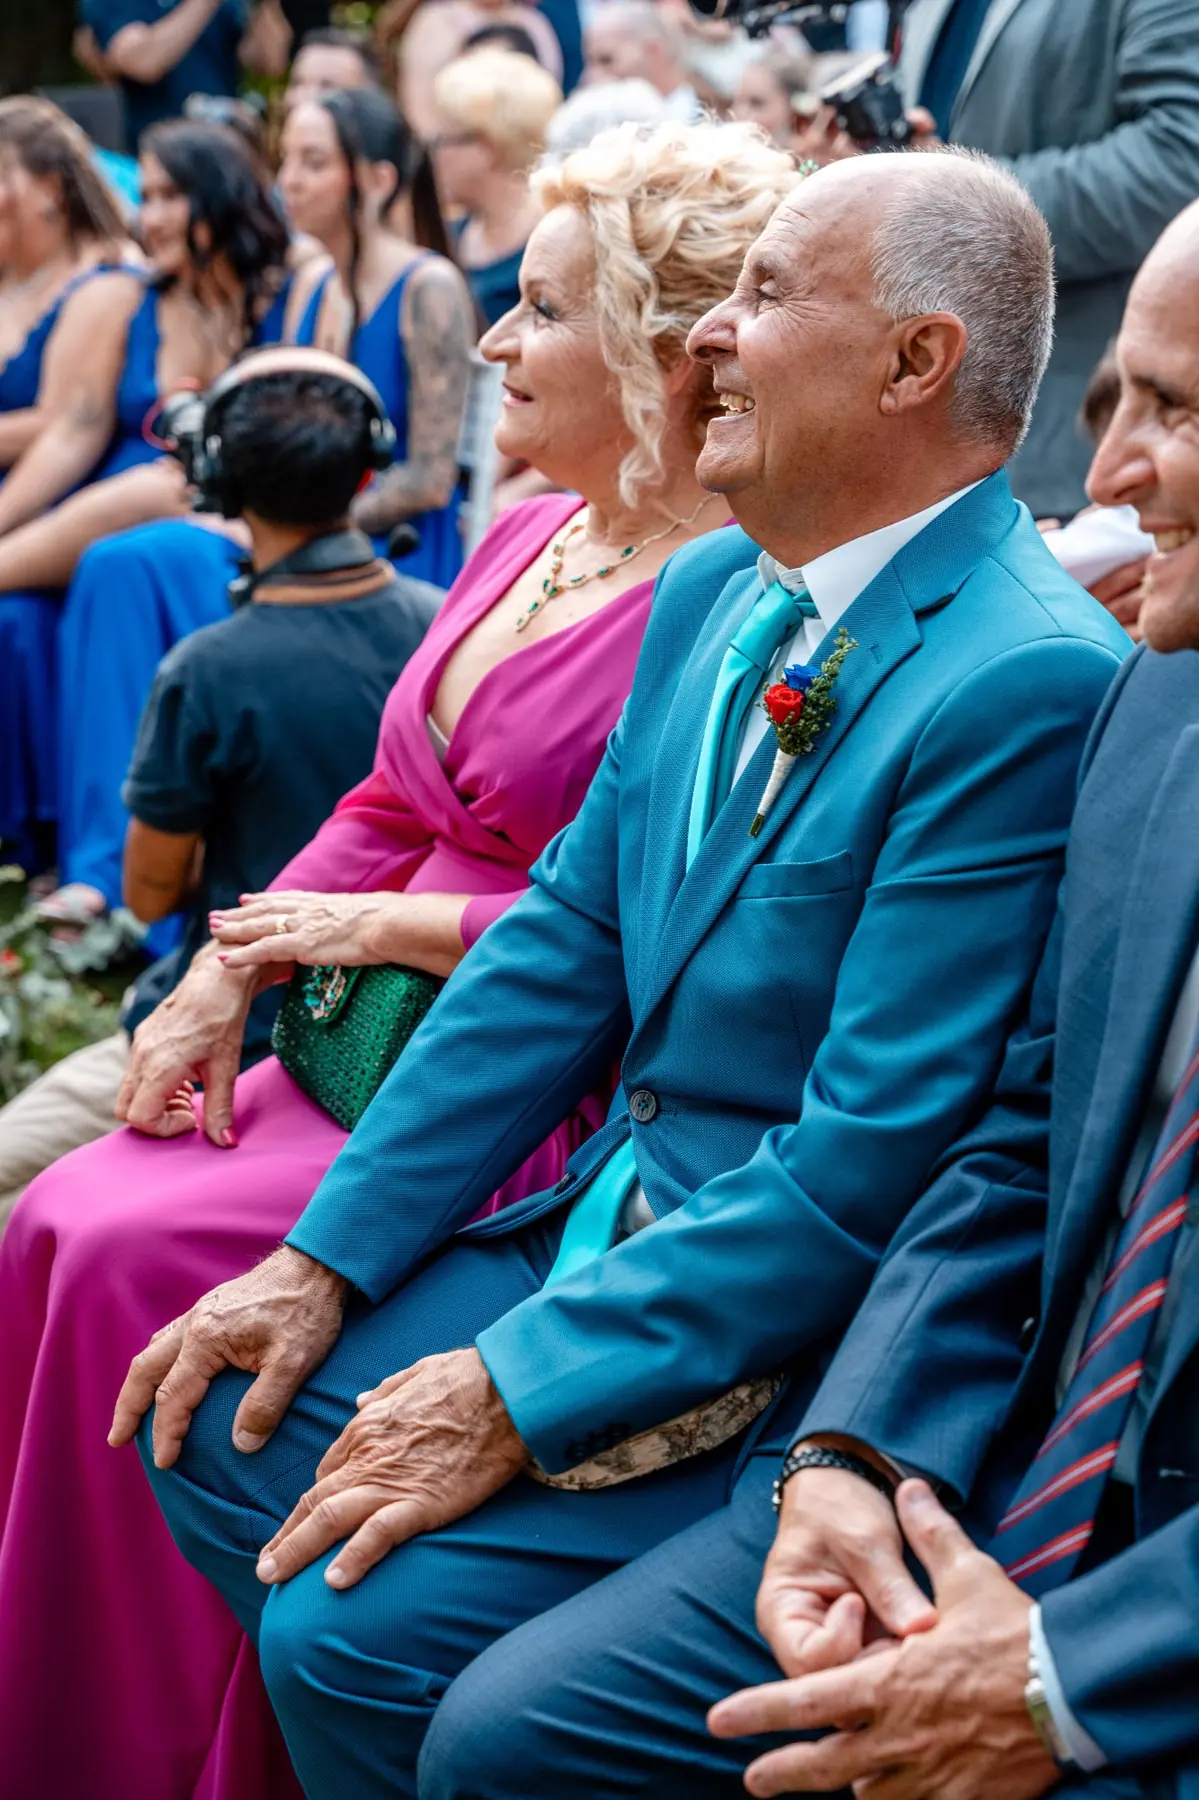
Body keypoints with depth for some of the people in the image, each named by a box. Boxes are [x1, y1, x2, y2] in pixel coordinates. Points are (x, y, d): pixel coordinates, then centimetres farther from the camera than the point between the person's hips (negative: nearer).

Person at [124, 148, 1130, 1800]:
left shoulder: (1033, 687, -23)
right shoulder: (712, 592, 6)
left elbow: (869, 1166, -23)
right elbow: (564, 945, 9)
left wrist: (517, 1394, -20)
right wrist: (323, 1261, 3)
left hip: (789, 1349, -8)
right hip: (615, 1229, 9)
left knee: (350, 1632, -17)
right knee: (218, 1419, 4)